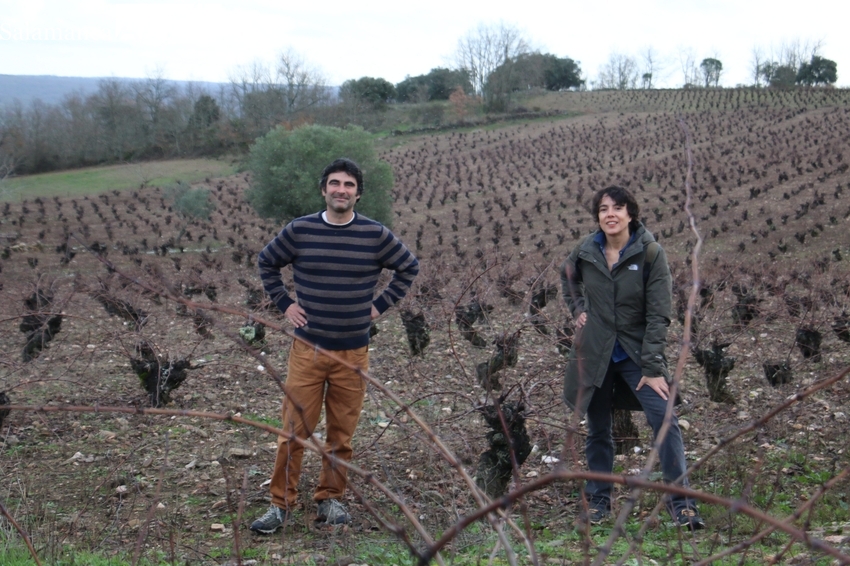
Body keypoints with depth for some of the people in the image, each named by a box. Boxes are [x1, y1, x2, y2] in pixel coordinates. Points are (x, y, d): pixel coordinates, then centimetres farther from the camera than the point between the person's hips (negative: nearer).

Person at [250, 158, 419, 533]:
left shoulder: (375, 235, -1)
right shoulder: (299, 231, -1)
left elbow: (409, 267, 13)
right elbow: (266, 263, 14)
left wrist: (380, 305, 6)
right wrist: (284, 304, 5)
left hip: (354, 352, 1)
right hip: (307, 349, 0)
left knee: (341, 435, 8)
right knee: (294, 431, -1)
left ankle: (331, 499, 24)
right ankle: (281, 505, 11)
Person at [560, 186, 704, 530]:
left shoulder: (649, 253, -12)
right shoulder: (586, 252, -2)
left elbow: (659, 314, -14)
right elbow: (568, 278, 23)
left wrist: (653, 367, -17)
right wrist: (578, 310, 7)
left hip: (637, 351, -3)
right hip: (595, 353, 3)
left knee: (664, 420, -14)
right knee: (598, 429, 10)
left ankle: (681, 503, -8)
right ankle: (598, 501, 24)